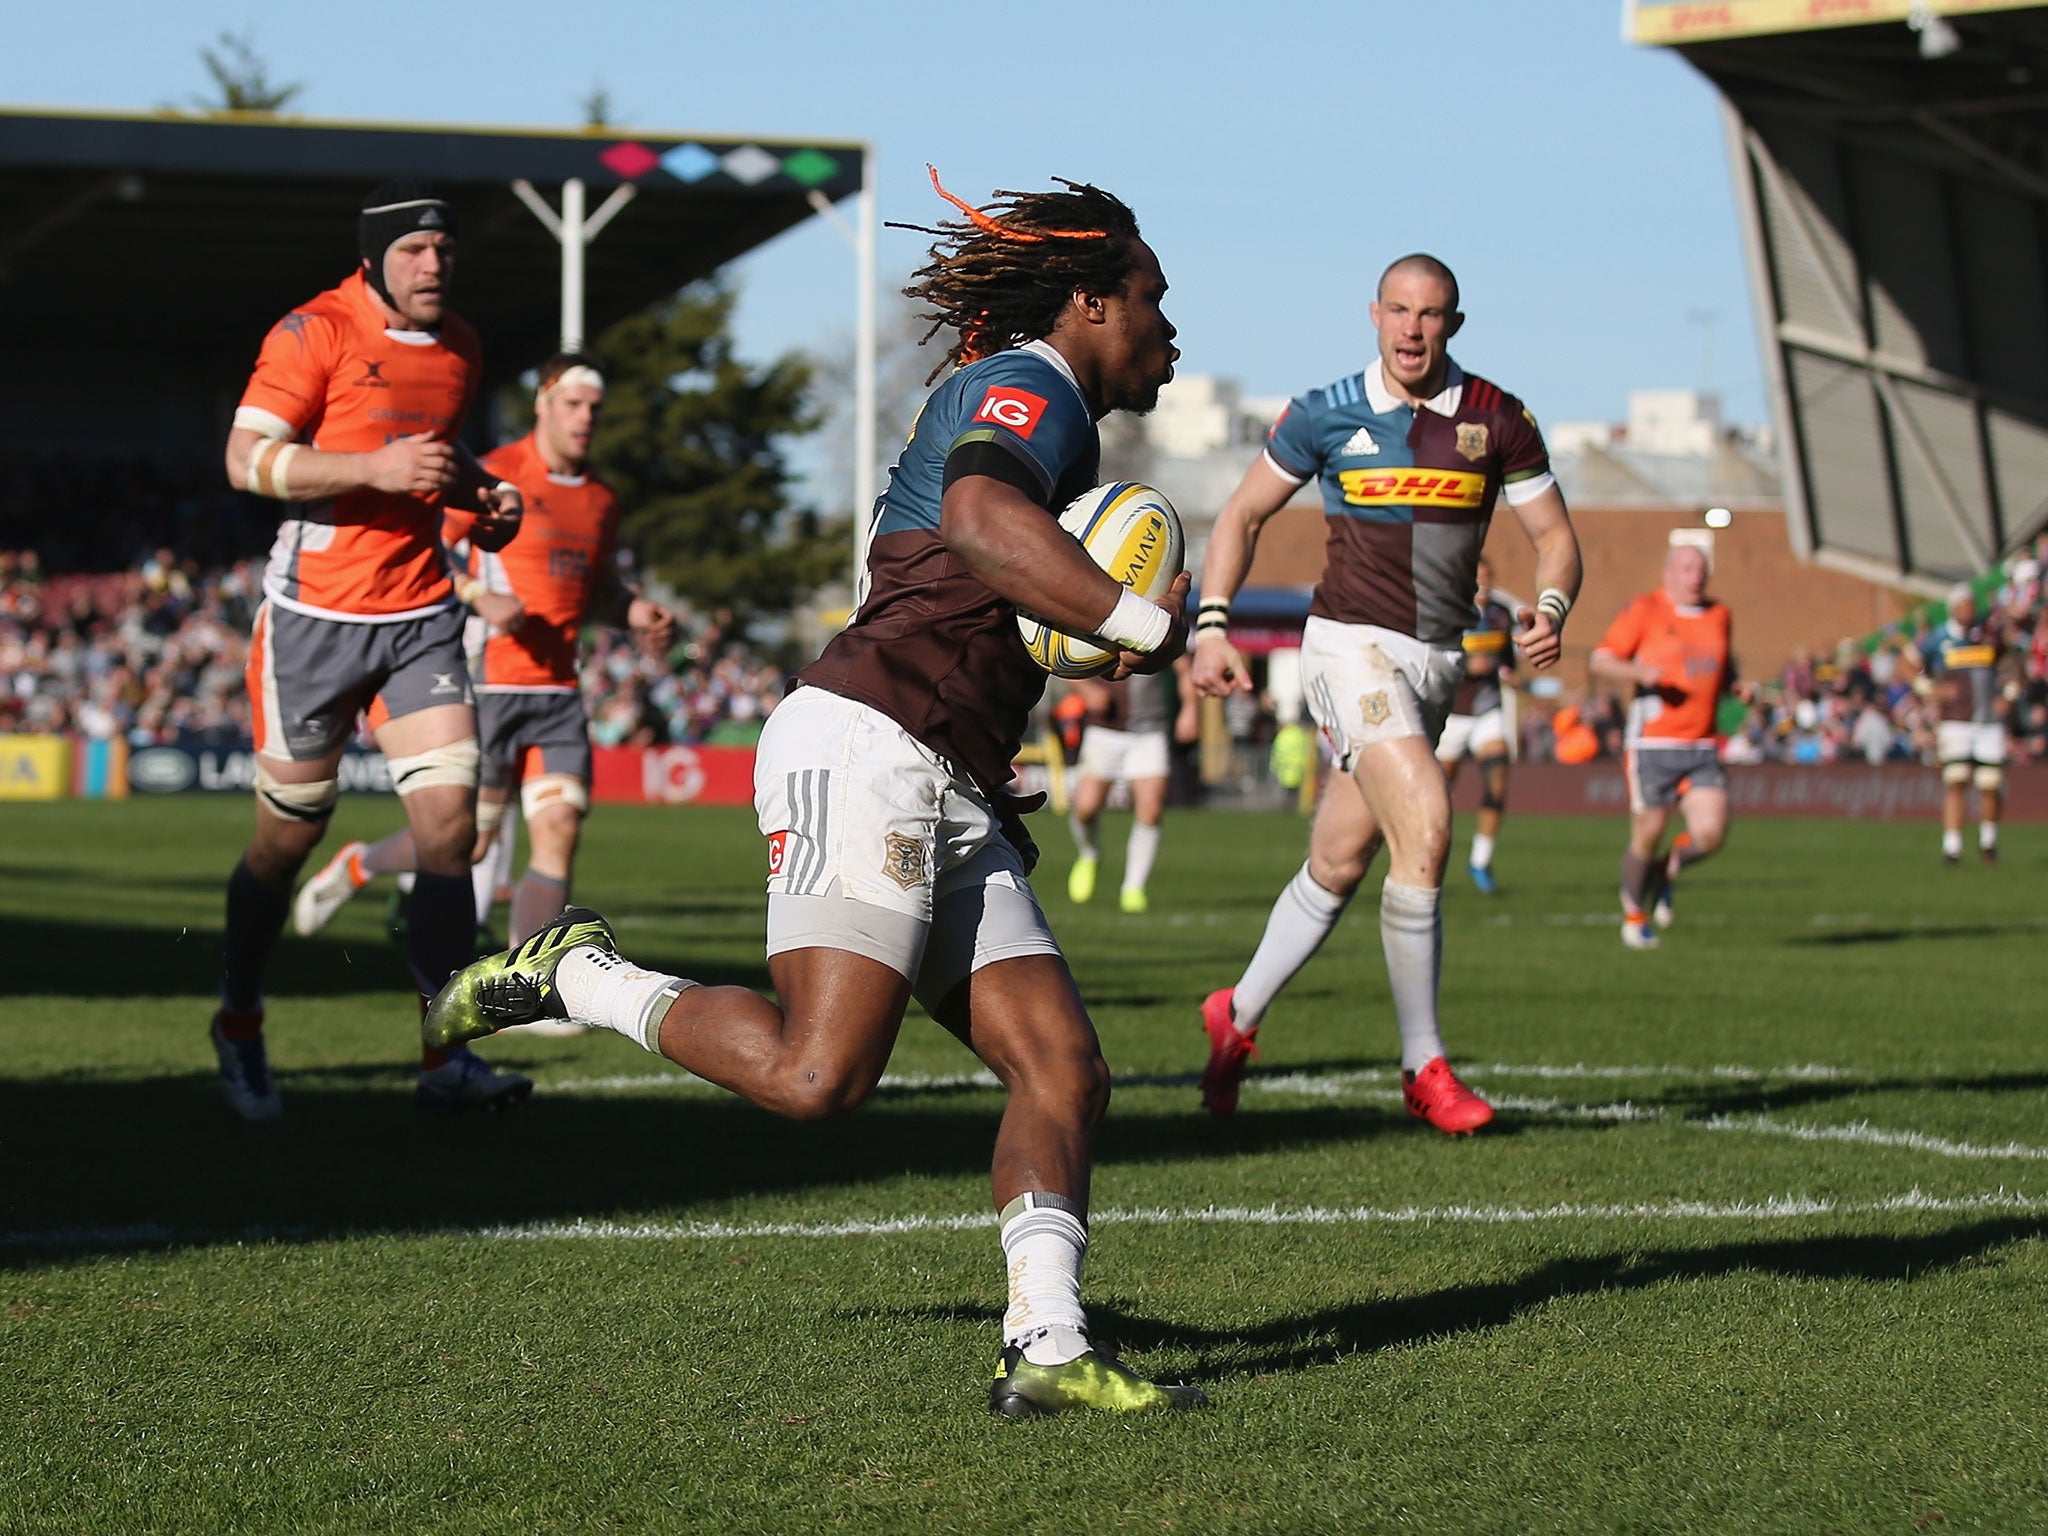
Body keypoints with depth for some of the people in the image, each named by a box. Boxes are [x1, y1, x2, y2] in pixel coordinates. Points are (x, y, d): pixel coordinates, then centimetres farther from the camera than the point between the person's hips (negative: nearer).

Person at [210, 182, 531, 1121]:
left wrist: (481, 497, 8)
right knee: (288, 837, 4)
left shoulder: (460, 348, 12)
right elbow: (246, 458, -16)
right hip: (315, 617, -5)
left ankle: (445, 1058, -7)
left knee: (449, 818, -10)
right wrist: (375, 466, -25)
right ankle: (238, 1027, 27)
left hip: (420, 616, 5)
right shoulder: (315, 334, -9)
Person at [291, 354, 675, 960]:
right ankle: (356, 865, 27)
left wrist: (639, 614, 6)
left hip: (557, 692, 6)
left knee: (559, 835, -8)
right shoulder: (496, 476, -8)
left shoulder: (600, 499, 13)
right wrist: (480, 597, -24)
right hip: (488, 686, -6)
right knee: (467, 843, -1)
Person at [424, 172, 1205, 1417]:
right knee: (816, 1075, -20)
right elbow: (980, 518, -26)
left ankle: (1046, 1350, -9)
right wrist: (1143, 625, -22)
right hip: (868, 745, -11)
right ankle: (574, 974, 0)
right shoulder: (1028, 387, -3)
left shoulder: (1037, 408, 28)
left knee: (1064, 1068, -3)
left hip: (954, 801, 11)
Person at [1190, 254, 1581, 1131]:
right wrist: (1211, 624, -5)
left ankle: (1238, 1017, 32)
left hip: (1437, 660, 4)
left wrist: (1550, 609, -14)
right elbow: (1244, 513, 7)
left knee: (1338, 867, 10)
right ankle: (1422, 1066, -13)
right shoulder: (1327, 415, -2)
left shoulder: (1496, 420, 3)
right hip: (1351, 645, -4)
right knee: (1424, 825, -22)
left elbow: (1555, 536, 7)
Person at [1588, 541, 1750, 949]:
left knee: (1711, 834, -12)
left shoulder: (1719, 615, 14)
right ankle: (1634, 914, 23)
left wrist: (1739, 688, 7)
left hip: (1702, 748, 4)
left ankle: (1668, 870, 20)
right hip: (1652, 745, -4)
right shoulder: (1645, 611, -1)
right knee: (1648, 837, 0)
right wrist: (1640, 673, -20)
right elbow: (1601, 661, -2)